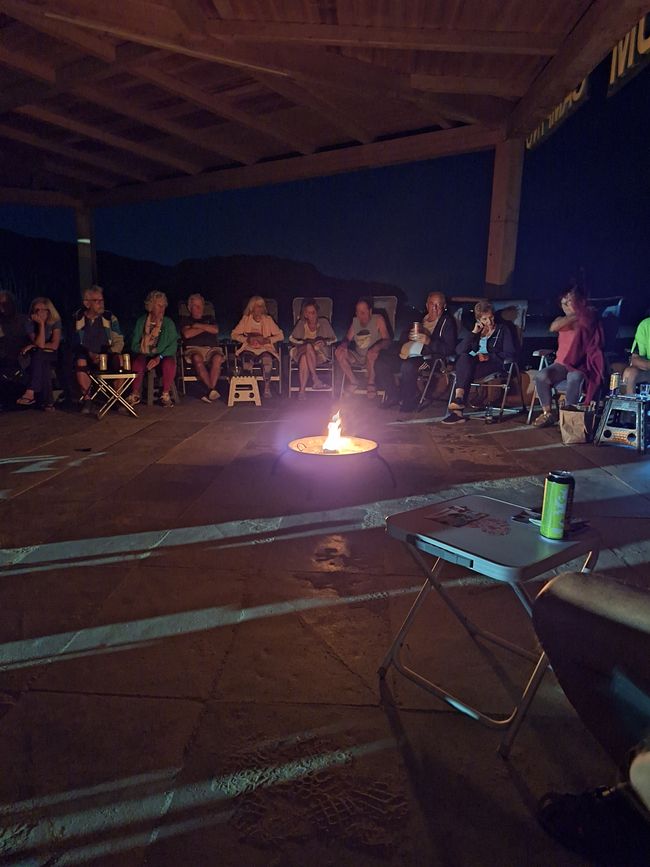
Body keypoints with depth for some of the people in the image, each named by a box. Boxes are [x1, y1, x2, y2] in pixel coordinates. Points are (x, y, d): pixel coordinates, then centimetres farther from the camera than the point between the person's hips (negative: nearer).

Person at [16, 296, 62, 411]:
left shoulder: (55, 322, -8)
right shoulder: (30, 323, -7)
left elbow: (54, 345, -15)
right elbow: (40, 344, -21)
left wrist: (32, 346, -15)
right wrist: (41, 324, -24)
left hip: (51, 356, -1)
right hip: (37, 357, 1)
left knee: (38, 355, -34)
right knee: (43, 365, -34)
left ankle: (30, 393, -39)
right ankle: (48, 401, -37)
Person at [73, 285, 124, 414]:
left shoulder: (110, 318, 4)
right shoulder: (77, 319, 3)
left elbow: (119, 341, 1)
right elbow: (75, 344, 4)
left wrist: (108, 354, -16)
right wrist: (90, 354, -13)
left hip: (106, 356, 0)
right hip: (85, 356, 0)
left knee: (119, 360, -32)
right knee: (80, 362, -35)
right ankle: (86, 399, -18)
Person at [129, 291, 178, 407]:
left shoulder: (168, 323, 3)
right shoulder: (141, 322, 8)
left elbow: (173, 345, -7)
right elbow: (134, 344, 7)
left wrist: (159, 357, -21)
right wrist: (142, 352, -13)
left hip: (163, 355, -1)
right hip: (144, 355, 1)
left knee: (169, 363, -36)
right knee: (137, 362, -34)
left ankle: (165, 394, -17)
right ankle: (135, 395, -12)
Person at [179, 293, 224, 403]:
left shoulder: (209, 318, 30)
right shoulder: (185, 320, 24)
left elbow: (215, 330, 8)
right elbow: (187, 334, 2)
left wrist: (198, 326, 6)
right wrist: (205, 328, 9)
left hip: (212, 348, 1)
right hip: (194, 348, -1)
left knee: (217, 358, -36)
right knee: (197, 359, -39)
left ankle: (210, 391, -41)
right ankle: (211, 389, -39)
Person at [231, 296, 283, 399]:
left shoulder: (268, 319, 11)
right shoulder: (245, 319, 11)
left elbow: (280, 335, 5)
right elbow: (234, 335, 6)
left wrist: (267, 340, -11)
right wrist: (247, 339, -11)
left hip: (265, 348, 0)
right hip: (249, 348, 0)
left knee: (267, 359, -34)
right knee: (247, 360, -34)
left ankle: (267, 388, -26)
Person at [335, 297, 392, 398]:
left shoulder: (378, 320, -8)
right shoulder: (355, 321, 7)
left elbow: (387, 340, -14)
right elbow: (347, 339, 10)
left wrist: (378, 346, -36)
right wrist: (344, 344, -15)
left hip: (373, 357, -5)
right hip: (358, 357, 5)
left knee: (372, 353, -38)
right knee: (339, 351, -17)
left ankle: (371, 384, -16)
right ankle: (353, 382, -8)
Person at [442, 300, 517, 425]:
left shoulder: (503, 329, 11)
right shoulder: (476, 331, 22)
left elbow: (510, 354, -1)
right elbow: (459, 350, 8)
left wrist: (489, 357, -13)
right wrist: (473, 333, 0)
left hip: (495, 365, -4)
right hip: (472, 364, 4)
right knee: (464, 357, -33)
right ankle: (459, 398, -42)